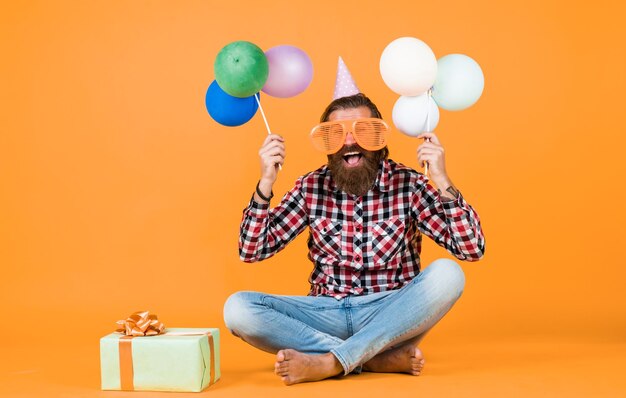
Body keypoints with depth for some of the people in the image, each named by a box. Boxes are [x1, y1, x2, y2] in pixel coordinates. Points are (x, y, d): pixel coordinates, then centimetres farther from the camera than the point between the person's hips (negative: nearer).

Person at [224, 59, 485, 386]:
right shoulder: (312, 188, 0)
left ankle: (329, 362, -27)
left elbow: (472, 250, -13)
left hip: (392, 315, -2)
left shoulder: (408, 185, -7)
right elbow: (251, 251, -3)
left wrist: (442, 183, -24)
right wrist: (265, 184, -16)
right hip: (328, 314, 2)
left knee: (446, 274, -30)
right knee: (237, 308, -21)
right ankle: (380, 359, -23)